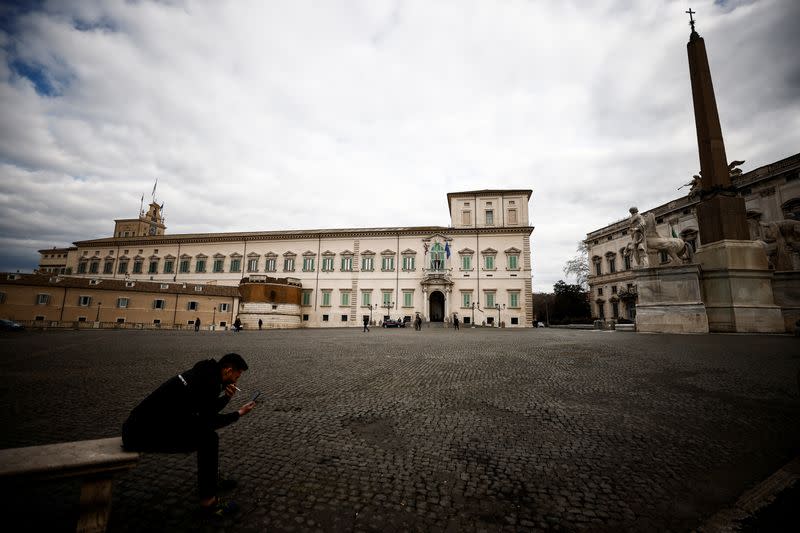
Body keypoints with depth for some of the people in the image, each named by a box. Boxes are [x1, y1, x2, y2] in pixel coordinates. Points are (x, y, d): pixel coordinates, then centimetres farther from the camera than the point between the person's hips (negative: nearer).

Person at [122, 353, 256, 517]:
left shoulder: (204, 373, 7)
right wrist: (239, 413, -5)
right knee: (209, 438, -15)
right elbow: (208, 422, -16)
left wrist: (226, 397, 1)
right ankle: (208, 500, -4)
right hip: (143, 434, -10)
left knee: (205, 429, 16)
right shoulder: (209, 383, -22)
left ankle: (212, 477, 30)